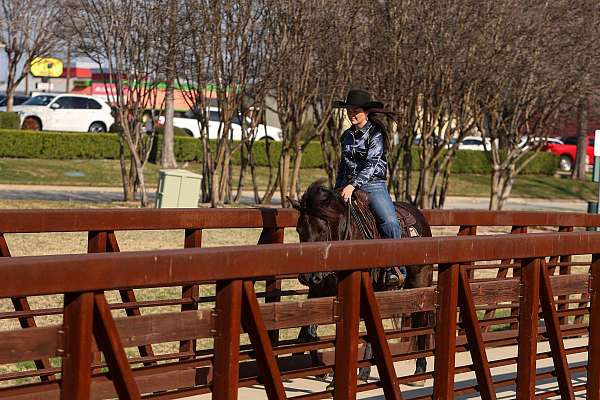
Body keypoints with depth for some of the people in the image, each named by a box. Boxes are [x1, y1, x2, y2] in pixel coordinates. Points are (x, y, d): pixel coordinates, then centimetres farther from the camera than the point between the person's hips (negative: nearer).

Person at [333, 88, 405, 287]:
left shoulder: (376, 134, -5)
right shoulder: (346, 136, 15)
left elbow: (371, 163, -15)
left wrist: (353, 185, -26)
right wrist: (338, 189, 16)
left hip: (373, 185, -6)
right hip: (348, 186, 6)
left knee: (390, 221, -27)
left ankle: (396, 270, -23)